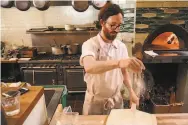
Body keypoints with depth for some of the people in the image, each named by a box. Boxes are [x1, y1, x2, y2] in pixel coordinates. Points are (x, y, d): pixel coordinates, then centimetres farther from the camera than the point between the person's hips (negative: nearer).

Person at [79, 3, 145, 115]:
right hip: (95, 101, -4)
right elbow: (89, 67, -40)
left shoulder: (122, 46, -3)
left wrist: (131, 92, -4)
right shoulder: (90, 44, -19)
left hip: (116, 100, 4)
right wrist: (118, 62, -53)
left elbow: (124, 71, 8)